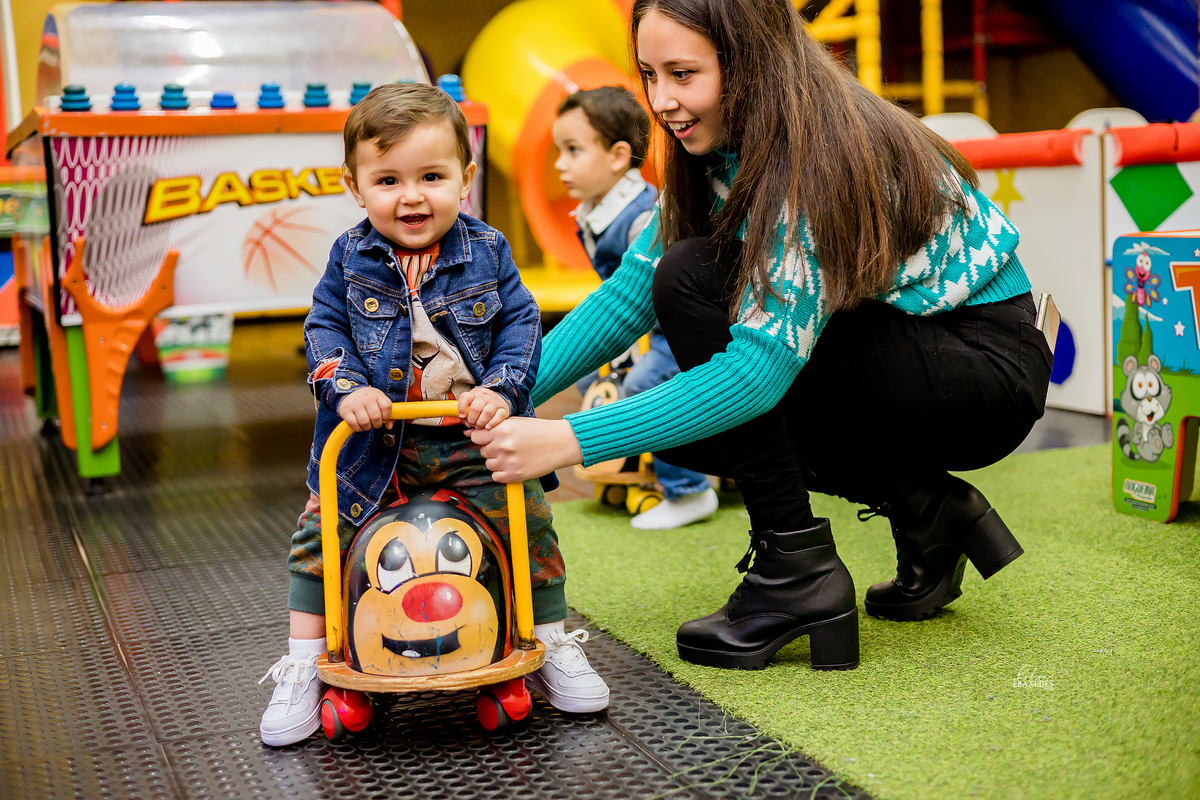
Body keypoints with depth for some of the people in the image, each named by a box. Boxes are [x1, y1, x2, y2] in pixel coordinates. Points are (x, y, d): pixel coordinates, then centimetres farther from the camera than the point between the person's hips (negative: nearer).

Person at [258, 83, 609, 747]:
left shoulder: (486, 251, -3)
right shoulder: (351, 257, -1)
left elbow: (520, 324, -2)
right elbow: (325, 329, 1)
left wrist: (501, 389, -17)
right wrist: (345, 388, -17)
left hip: (473, 437, 0)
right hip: (375, 438, 1)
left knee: (529, 523, -3)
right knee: (319, 537, -2)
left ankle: (551, 646, 20)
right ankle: (303, 670, 14)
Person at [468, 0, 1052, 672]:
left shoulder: (821, 161, -26)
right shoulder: (723, 153, 0)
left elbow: (760, 368, -32)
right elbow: (629, 294, 0)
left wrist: (572, 441, -35)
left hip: (987, 371, -8)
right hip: (899, 354, 8)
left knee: (694, 278, -22)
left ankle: (798, 568, -17)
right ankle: (920, 505, 4)